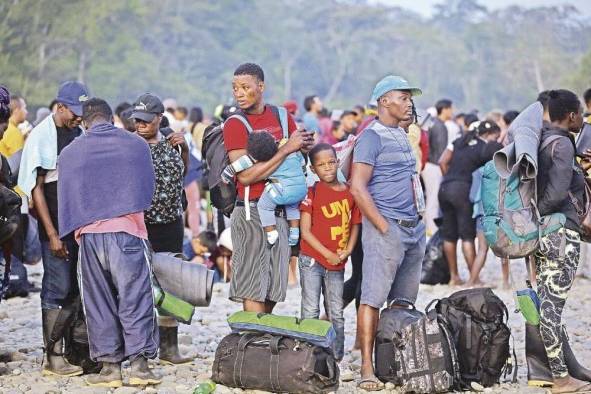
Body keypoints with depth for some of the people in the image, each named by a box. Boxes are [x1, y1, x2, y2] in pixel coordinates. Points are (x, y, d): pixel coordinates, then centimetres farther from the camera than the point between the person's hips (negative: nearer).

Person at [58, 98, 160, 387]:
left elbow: (65, 197, 11)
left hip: (88, 234, 1)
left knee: (98, 303, 7)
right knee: (135, 299, 1)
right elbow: (148, 189, 16)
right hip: (127, 231, -1)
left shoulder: (70, 153, 7)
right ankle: (139, 363, -5)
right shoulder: (137, 145, 6)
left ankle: (110, 366, 6)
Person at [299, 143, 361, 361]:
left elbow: (355, 223, 12)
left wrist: (347, 251, -3)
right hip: (312, 260, -4)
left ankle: (337, 358, 16)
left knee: (336, 314, 9)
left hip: (337, 263, 4)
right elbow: (306, 231, -9)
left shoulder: (350, 192, 5)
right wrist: (328, 254, -13)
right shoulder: (312, 194, -6)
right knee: (310, 311, -3)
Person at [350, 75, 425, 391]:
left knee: (403, 302, 11)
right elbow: (358, 188, -15)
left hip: (413, 228, 9)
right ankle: (367, 369, -10)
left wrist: (419, 220, 16)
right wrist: (384, 228, -17)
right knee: (374, 297, -9)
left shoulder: (402, 136, 18)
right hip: (387, 228, -9)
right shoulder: (372, 136, -8)